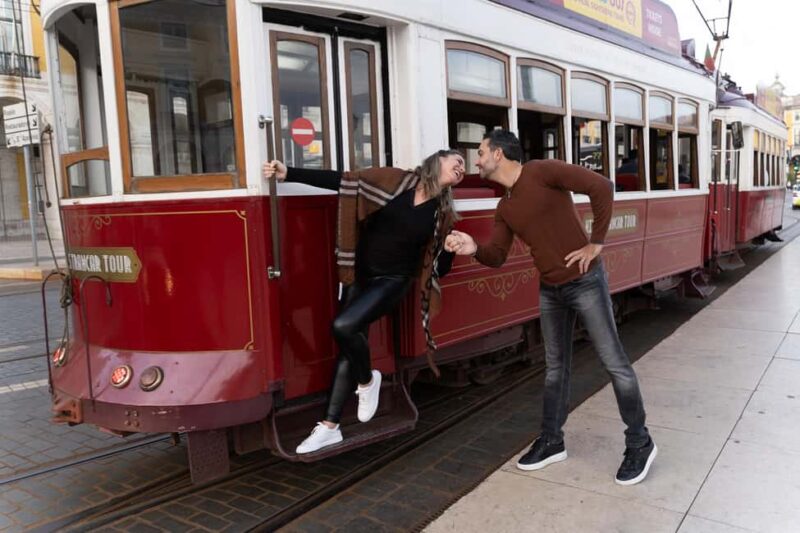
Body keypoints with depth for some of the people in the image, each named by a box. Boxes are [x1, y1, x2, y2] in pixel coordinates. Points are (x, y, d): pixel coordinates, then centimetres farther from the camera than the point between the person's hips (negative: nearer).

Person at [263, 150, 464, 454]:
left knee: (344, 326, -25)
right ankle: (330, 427, 16)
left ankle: (367, 381, 5)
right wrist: (289, 174, -15)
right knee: (349, 346, 5)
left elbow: (442, 259, 8)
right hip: (360, 274, 2)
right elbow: (343, 181, -9)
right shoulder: (397, 181, -4)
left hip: (393, 280, -2)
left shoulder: (443, 213, -1)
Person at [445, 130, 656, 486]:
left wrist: (596, 242, -18)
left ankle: (639, 443, 17)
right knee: (555, 367, 15)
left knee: (613, 361, 2)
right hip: (549, 290, 8)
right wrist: (473, 248, -16)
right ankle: (552, 441, 28)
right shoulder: (505, 208, 9)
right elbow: (496, 256, 5)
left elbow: (601, 187, -21)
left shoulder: (541, 172, -14)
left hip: (585, 281, -7)